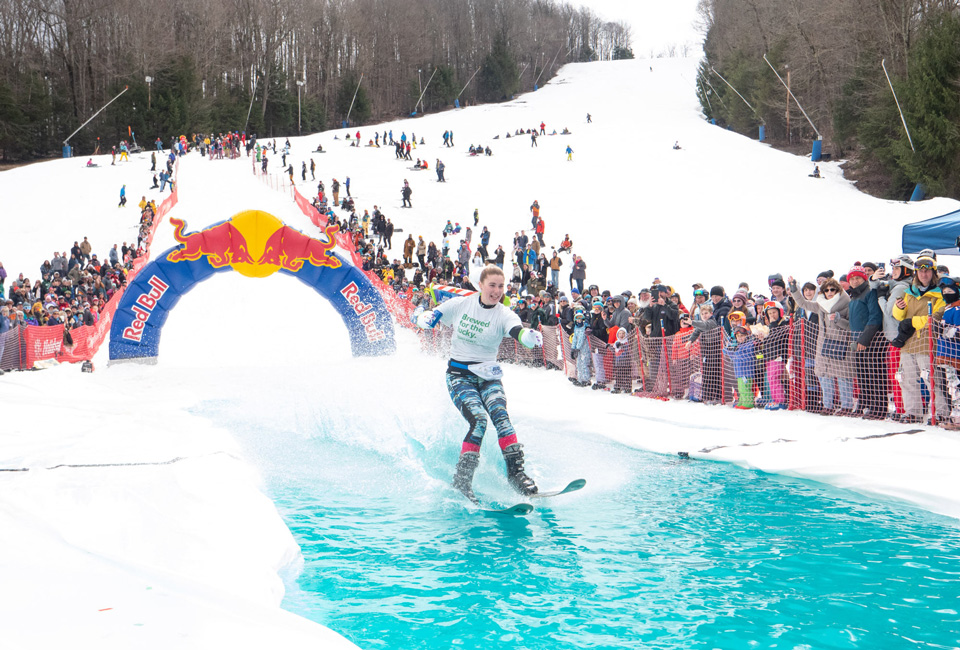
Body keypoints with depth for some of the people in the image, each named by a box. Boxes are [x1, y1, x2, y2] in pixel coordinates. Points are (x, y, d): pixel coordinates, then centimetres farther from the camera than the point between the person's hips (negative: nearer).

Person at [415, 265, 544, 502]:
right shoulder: (461, 304, -2)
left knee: (500, 416, -24)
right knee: (478, 420, -23)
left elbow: (520, 333, -26)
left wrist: (532, 336, -50)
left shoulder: (504, 315, -5)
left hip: (488, 377, 1)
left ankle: (516, 472, -24)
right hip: (459, 375, -1)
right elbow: (427, 317, 6)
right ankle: (462, 477, -17)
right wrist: (426, 319, -19)